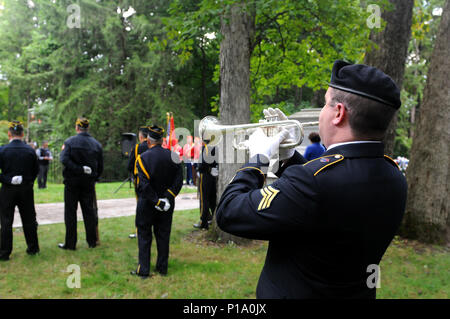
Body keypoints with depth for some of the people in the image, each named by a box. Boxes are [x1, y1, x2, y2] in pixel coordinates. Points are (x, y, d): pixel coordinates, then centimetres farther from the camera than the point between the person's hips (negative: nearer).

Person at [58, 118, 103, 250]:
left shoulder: (70, 141, -6)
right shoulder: (96, 144, 4)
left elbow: (64, 159, -21)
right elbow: (100, 167, 7)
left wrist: (79, 169, -18)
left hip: (72, 181, -3)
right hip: (89, 182, 3)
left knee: (70, 212, 4)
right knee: (89, 211, 10)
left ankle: (70, 243, 8)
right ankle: (92, 241, 15)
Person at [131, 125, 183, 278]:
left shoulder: (142, 158, -14)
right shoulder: (172, 156, -4)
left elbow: (143, 185, -21)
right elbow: (178, 181, -8)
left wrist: (156, 201, -16)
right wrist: (167, 197, -10)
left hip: (147, 205, -3)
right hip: (167, 205, 3)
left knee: (144, 236, 9)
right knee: (163, 235, 14)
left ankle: (143, 270, 13)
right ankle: (163, 267, 22)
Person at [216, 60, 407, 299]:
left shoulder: (314, 180, -33)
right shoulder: (394, 179, -8)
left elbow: (229, 215, -27)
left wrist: (258, 159, -14)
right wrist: (288, 156, 0)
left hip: (296, 291, -6)